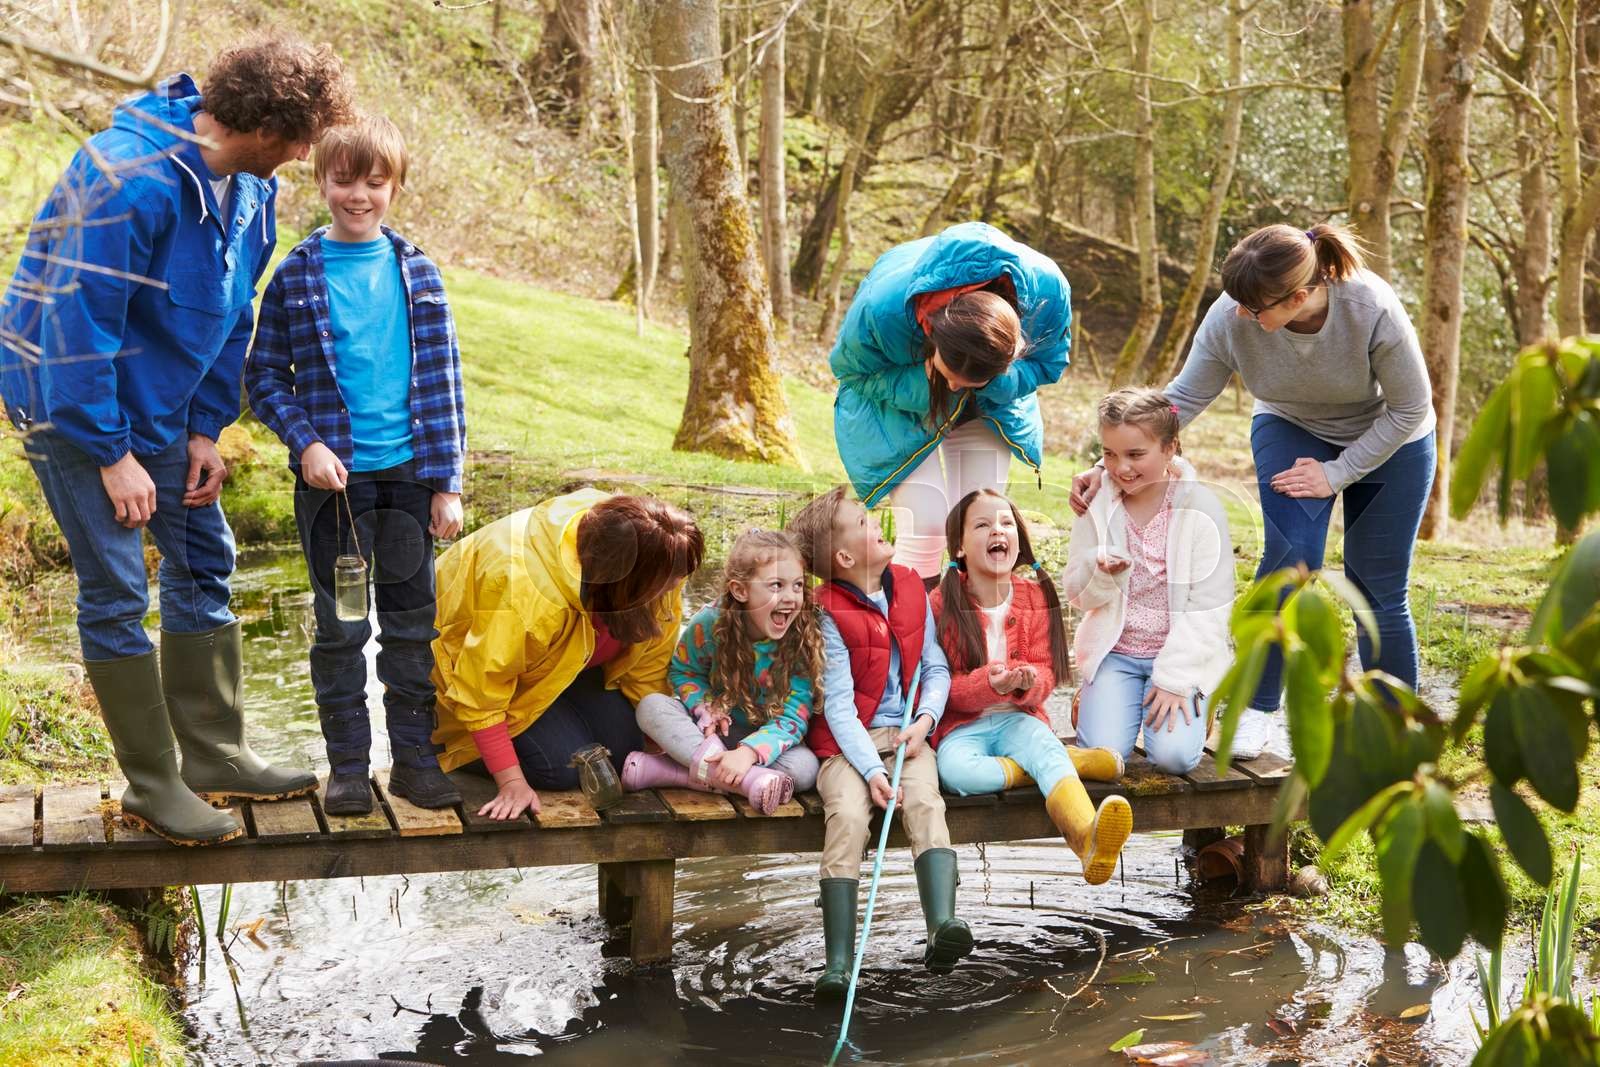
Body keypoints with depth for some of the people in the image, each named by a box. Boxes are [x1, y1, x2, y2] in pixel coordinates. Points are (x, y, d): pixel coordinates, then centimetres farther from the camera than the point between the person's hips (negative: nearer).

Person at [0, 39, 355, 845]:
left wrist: (206, 430, 2)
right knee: (115, 589, -4)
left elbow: (232, 315, 6)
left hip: (160, 401, 8)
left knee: (204, 564, 9)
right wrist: (112, 454, -21)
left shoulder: (249, 187, -3)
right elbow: (77, 322, -27)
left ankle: (216, 757, 20)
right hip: (70, 400, -8)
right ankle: (152, 786, 7)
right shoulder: (132, 179, -29)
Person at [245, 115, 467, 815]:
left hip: (409, 471, 2)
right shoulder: (296, 276, -2)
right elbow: (264, 375, 1)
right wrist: (306, 442, -14)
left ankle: (415, 757, 18)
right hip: (332, 476, -1)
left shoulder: (416, 271, 3)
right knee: (340, 627, 7)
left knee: (412, 623, 8)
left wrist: (448, 482, 0)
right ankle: (347, 762, 17)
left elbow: (443, 380, 4)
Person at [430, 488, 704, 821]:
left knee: (621, 749, -6)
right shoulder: (525, 593, -44)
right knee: (563, 765, -18)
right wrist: (512, 784, -31)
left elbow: (652, 650, -11)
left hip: (566, 655, 7)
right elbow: (481, 694, -33)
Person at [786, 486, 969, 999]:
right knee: (847, 815, -29)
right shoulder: (829, 614, -6)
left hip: (906, 733, 4)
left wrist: (925, 717, -7)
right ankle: (838, 962, -31)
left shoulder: (911, 590, 10)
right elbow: (838, 706, -12)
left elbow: (936, 667, 14)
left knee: (926, 803, -27)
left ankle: (942, 926, -45)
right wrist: (872, 770, -22)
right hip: (847, 743, -3)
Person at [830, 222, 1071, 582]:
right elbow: (851, 369, -17)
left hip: (987, 404, 3)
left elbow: (1046, 363, -13)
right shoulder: (881, 308, -40)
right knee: (924, 526, -16)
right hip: (902, 396, -2)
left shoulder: (1046, 289, -34)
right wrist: (920, 386, -36)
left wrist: (993, 384, -36)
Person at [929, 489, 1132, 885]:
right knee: (955, 771, -36)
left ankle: (1090, 840, -60)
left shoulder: (1035, 597, 5)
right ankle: (1077, 760, -26)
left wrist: (1028, 681, -24)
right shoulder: (942, 604, -5)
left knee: (1045, 748, -34)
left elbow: (1045, 670, 3)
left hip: (1018, 717, 2)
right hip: (962, 725, -1)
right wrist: (987, 684, -27)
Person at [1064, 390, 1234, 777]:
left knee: (1175, 755, -21)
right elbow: (1076, 592, 3)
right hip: (1116, 652, 2)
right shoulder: (1097, 504, -2)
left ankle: (1194, 704, 12)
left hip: (1180, 653, -2)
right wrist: (1103, 574, -21)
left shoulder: (1199, 507, -9)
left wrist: (1175, 679, -15)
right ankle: (1092, 700, 15)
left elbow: (1208, 607, -10)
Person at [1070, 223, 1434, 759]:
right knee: (1291, 554, -21)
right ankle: (1258, 710, -8)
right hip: (1292, 430, 1)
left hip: (1387, 441, -1)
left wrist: (1336, 473, -22)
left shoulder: (1373, 310, -35)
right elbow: (1181, 399, -17)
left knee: (1379, 589, 0)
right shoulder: (1230, 317, -29)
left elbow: (1410, 408, -21)